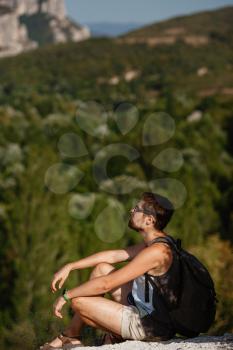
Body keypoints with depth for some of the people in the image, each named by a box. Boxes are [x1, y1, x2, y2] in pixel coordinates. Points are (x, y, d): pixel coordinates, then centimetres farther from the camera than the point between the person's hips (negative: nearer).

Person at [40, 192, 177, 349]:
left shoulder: (156, 252, -27)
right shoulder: (158, 241, 4)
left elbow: (105, 284, -24)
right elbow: (112, 255, 13)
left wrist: (66, 296, -13)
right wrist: (69, 267, 10)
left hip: (145, 325, -10)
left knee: (78, 302, -8)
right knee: (102, 268, 15)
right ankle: (71, 334, 21)